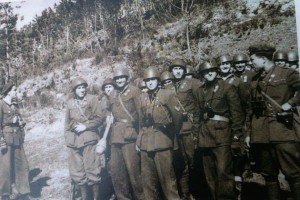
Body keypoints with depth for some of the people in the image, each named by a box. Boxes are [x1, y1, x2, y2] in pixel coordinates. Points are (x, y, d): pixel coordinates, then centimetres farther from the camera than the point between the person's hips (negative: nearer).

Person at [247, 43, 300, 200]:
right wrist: (248, 133, 13)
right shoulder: (255, 81, 17)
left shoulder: (286, 73, 1)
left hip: (282, 131, -5)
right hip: (260, 134, 6)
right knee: (268, 175, 11)